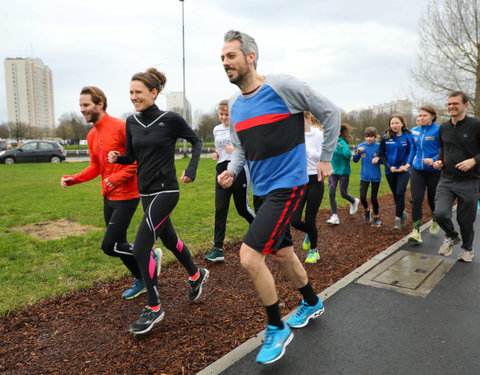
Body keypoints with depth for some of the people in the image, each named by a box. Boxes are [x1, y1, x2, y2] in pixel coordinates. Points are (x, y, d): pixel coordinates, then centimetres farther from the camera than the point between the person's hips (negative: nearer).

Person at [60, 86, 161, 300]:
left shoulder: (120, 127, -15)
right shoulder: (91, 136, 11)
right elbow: (95, 168, 16)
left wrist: (117, 178, -23)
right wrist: (73, 179, 2)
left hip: (126, 197, -9)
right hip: (108, 197, 9)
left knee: (109, 246, -9)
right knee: (118, 244, 15)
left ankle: (151, 256, 14)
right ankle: (141, 280, 33)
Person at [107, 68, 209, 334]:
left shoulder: (170, 119, -11)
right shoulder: (132, 122, 6)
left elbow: (196, 141, 1)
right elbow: (132, 156, 14)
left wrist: (192, 169, -13)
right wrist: (117, 158, -7)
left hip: (165, 191, -7)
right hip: (145, 192, 7)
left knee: (141, 248, -12)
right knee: (169, 239, 21)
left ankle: (154, 308, 6)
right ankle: (197, 275, 47)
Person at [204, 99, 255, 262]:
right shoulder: (216, 130, 14)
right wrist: (216, 153, 6)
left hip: (239, 169, -5)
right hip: (222, 170, 5)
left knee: (242, 208, 5)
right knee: (220, 209, -4)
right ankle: (218, 249, -2)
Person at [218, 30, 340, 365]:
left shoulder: (283, 86, -13)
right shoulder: (234, 105, 8)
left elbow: (330, 113, -4)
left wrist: (325, 158, 0)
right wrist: (232, 171, -1)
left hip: (286, 186, -7)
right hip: (261, 191, 8)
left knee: (249, 255, -16)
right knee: (282, 253, 19)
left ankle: (277, 330, 7)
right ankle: (312, 304, 46)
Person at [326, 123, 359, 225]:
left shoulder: (342, 142, -15)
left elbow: (348, 154, -26)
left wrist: (341, 148, -33)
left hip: (343, 172, -5)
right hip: (333, 171, 5)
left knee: (344, 194, 7)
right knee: (331, 193, -6)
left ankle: (354, 202, 41)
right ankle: (334, 216, -1)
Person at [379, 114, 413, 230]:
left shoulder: (407, 136, -3)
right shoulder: (385, 138, 1)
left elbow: (412, 153, 1)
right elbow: (382, 155, 3)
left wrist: (405, 165, -13)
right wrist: (390, 166, -9)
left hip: (404, 170, -2)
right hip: (390, 171, 2)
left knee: (400, 193, -16)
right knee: (395, 195, 10)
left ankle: (398, 218, -5)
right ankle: (402, 213, 33)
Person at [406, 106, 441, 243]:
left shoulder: (438, 130, -9)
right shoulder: (415, 131, 8)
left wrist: (434, 160, -24)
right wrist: (409, 162, 17)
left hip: (434, 171, -3)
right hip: (417, 170, 4)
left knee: (432, 199, 13)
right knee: (416, 200, -8)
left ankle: (435, 222, 43)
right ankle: (416, 231, -6)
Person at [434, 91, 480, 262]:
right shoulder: (443, 127, 8)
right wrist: (439, 160, 6)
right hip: (446, 180, 3)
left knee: (466, 220, 8)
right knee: (440, 213, -15)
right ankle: (451, 237, 17)